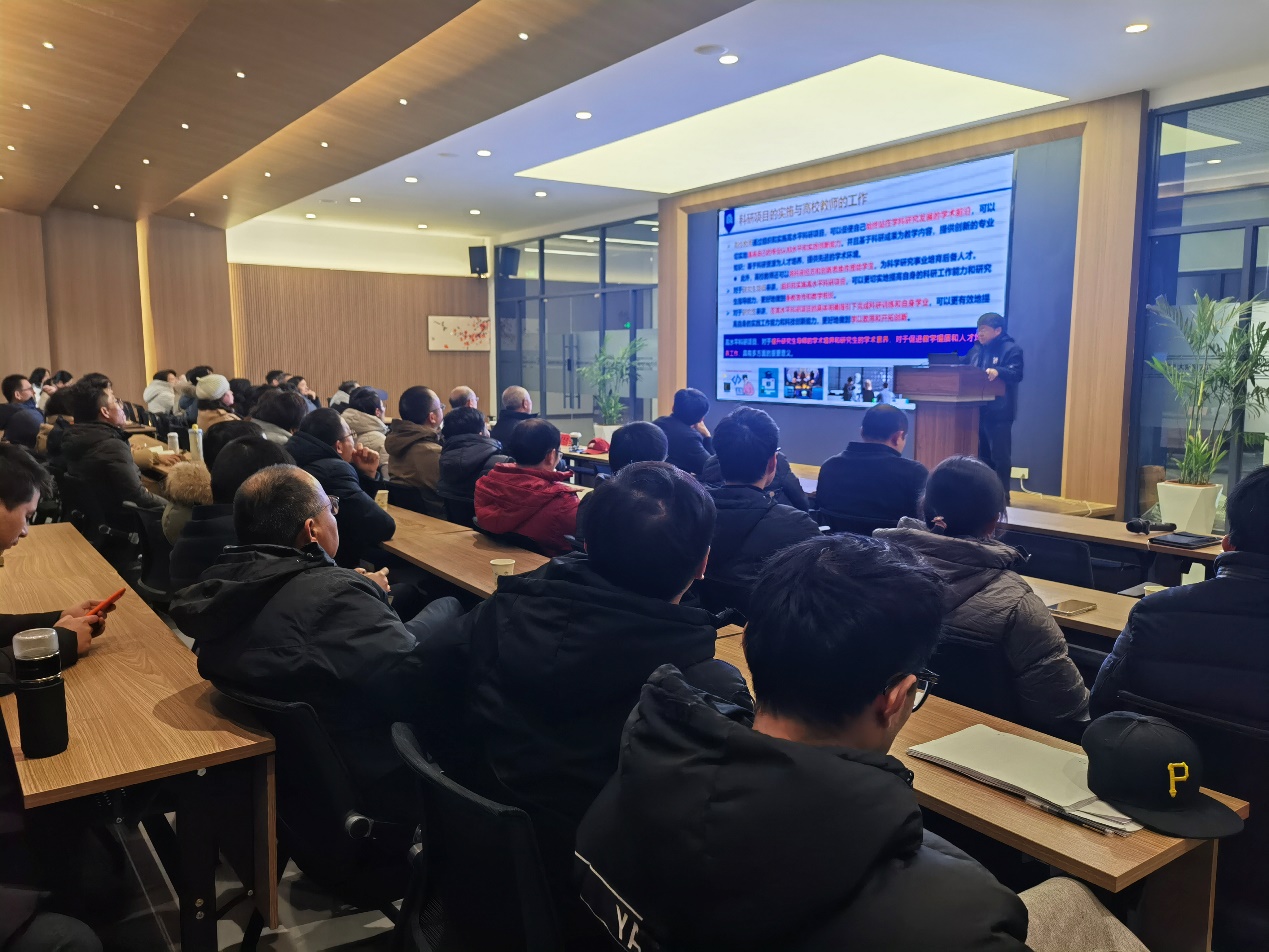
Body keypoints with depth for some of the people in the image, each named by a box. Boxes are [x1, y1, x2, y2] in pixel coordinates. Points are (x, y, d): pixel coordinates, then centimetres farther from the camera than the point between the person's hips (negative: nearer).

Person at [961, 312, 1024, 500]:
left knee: (1000, 456, -4)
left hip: (999, 412, -7)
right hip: (978, 410, 7)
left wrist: (998, 372, -37)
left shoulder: (1011, 349, -5)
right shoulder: (977, 349, 17)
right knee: (982, 455, 14)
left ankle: (1002, 496, 2)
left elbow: (1016, 373, -18)